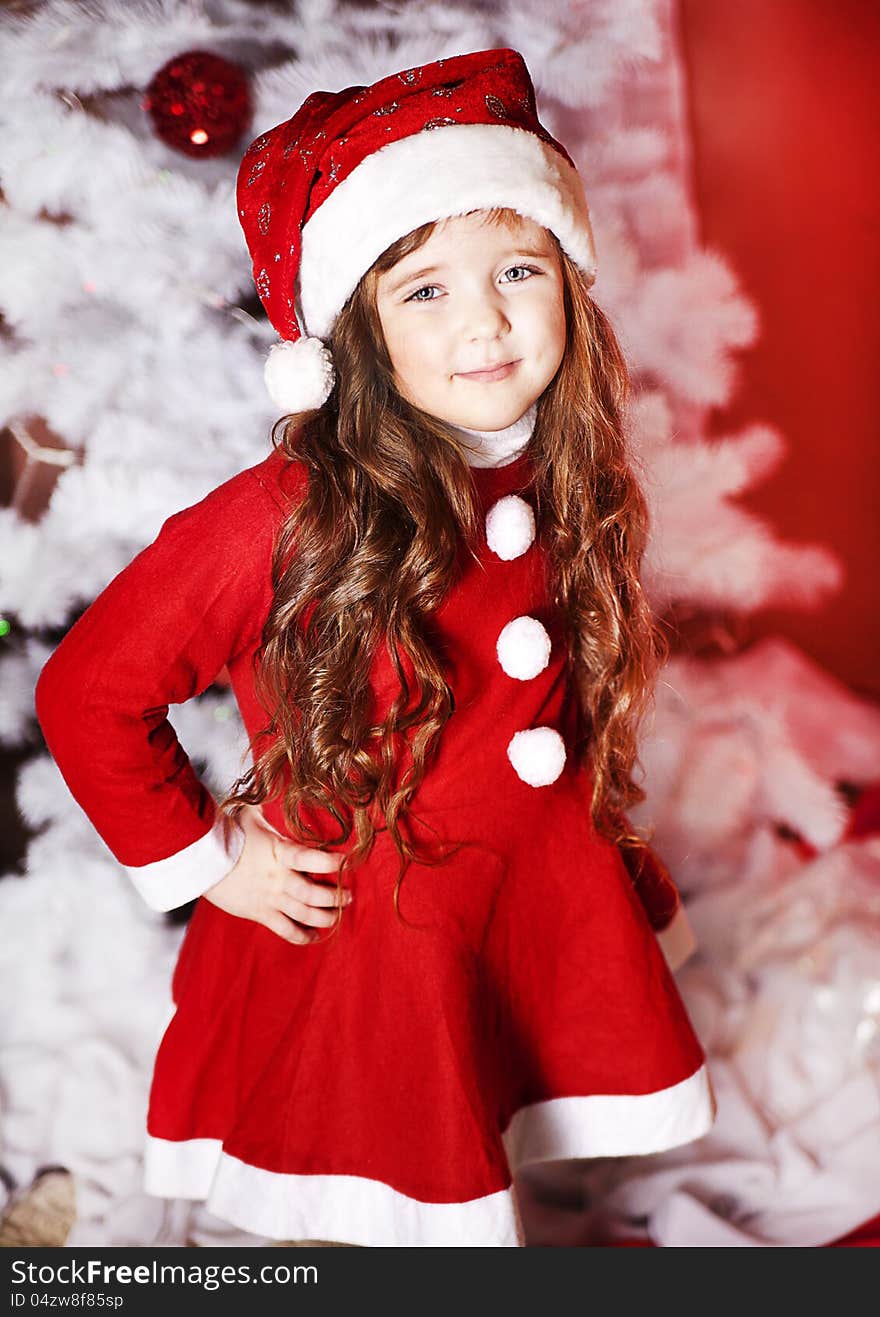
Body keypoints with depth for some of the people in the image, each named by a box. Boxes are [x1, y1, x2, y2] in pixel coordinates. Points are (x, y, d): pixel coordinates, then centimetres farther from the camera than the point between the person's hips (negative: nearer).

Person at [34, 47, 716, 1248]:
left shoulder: (570, 484, -7)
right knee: (413, 1198, 17)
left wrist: (589, 822, 10)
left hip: (550, 901, 5)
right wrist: (201, 857, -10)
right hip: (368, 924, -4)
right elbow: (88, 693, -15)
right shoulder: (284, 520, -26)